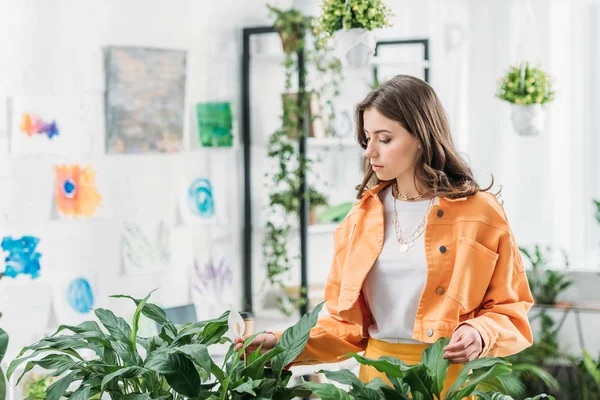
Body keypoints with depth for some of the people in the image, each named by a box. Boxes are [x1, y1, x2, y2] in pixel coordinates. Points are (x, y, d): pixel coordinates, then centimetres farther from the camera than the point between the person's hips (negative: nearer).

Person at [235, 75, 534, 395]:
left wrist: (480, 335, -20)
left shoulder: (479, 212, -6)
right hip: (377, 377, 3)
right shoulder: (361, 217, 4)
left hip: (452, 379, -3)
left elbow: (511, 310, -1)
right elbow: (348, 323, 5)